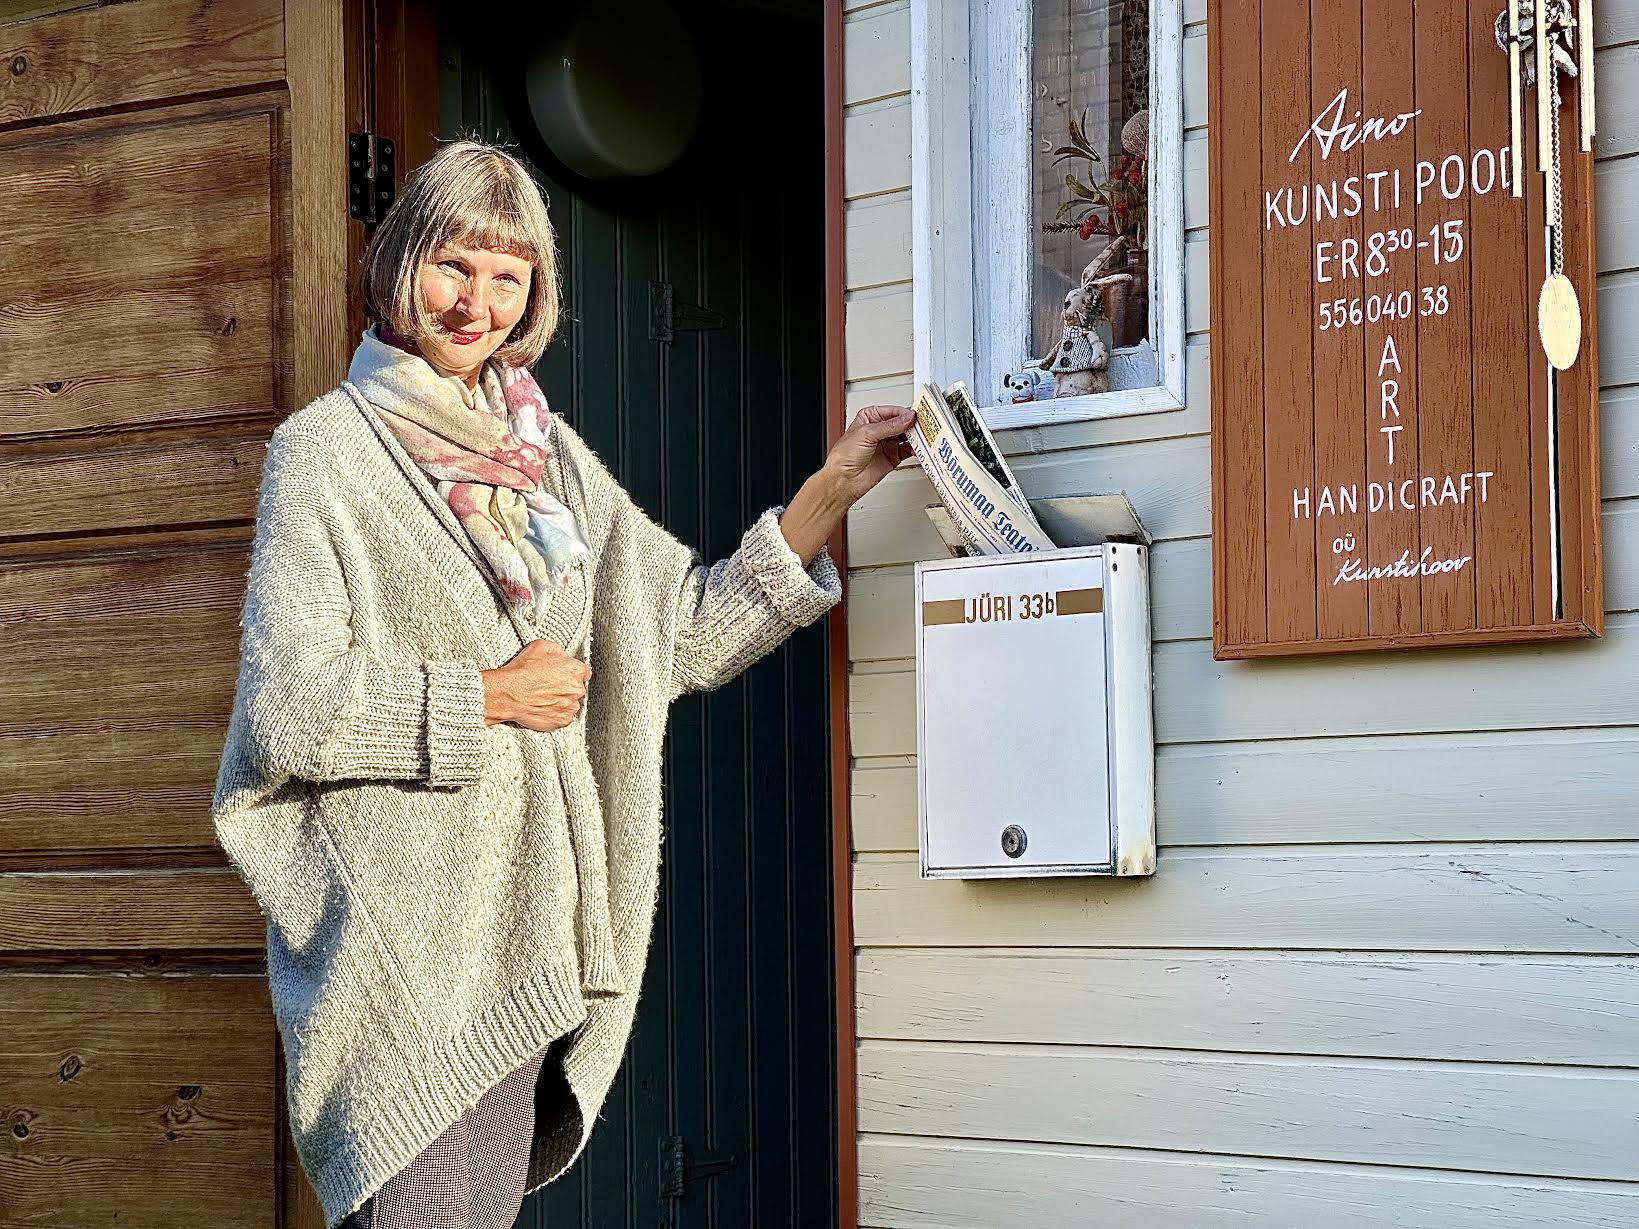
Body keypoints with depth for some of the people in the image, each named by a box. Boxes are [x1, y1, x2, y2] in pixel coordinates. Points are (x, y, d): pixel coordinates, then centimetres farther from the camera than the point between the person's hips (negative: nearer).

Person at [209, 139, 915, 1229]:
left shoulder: (549, 453, 16)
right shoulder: (325, 450, -3)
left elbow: (689, 631, 13)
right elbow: (287, 706, -12)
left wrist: (834, 488, 7)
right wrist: (491, 696, -9)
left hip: (525, 928, 6)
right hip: (399, 941, -6)